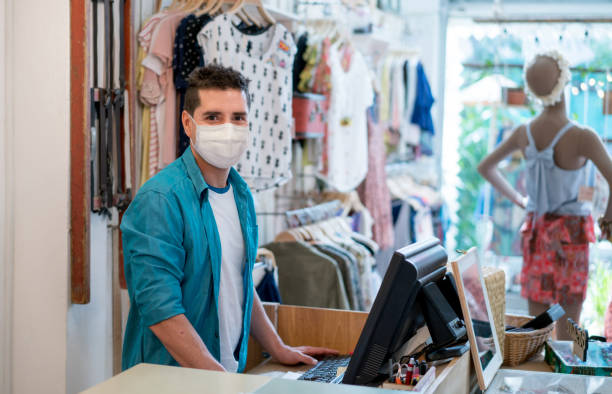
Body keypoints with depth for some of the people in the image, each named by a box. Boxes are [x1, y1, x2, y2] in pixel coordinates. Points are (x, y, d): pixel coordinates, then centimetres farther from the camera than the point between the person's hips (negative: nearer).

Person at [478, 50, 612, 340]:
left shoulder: (524, 132, -4)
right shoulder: (583, 137, -21)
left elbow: (485, 167, 10)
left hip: (535, 230, 5)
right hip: (571, 233, -5)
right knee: (567, 329, 7)